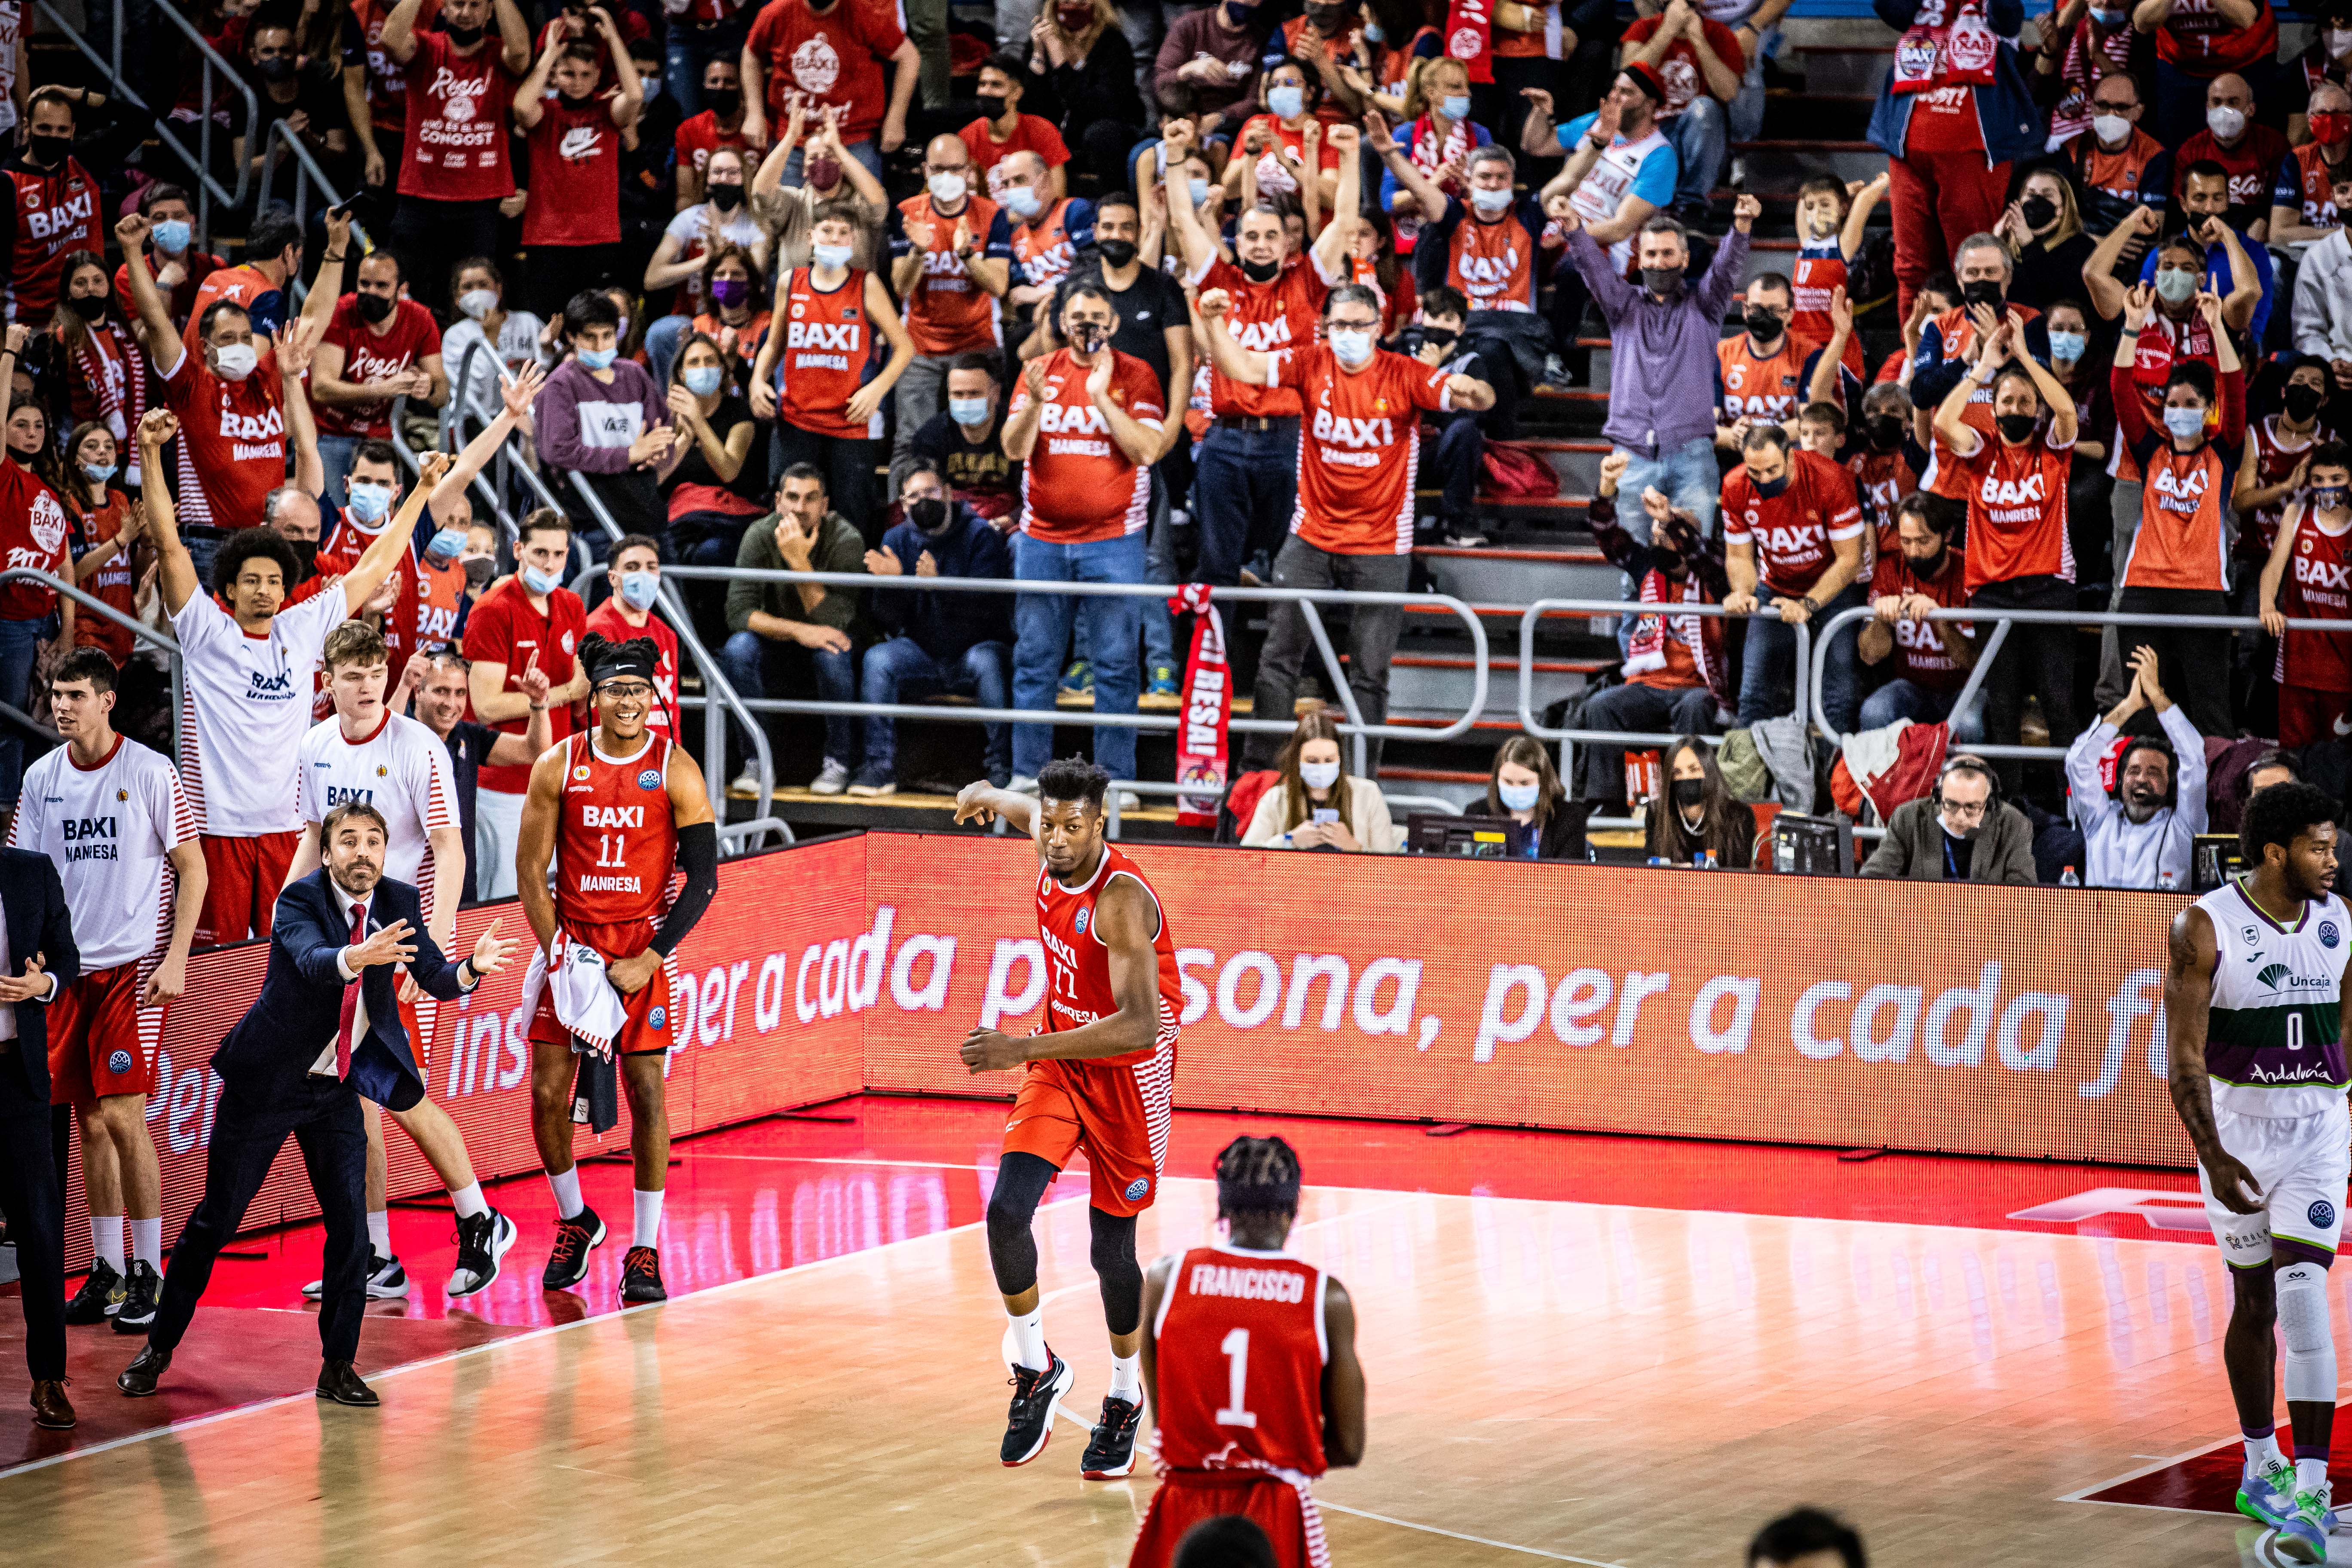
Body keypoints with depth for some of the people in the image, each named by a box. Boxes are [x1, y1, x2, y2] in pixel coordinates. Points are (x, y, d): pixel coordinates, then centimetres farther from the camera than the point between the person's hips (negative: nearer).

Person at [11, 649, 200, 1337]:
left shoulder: (150, 773, -6)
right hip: (69, 970, 5)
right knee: (89, 1122, 6)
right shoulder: (41, 779, 8)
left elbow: (192, 869, -3)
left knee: (123, 1115, -10)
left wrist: (175, 958, -10)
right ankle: (106, 1275, 13)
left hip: (135, 966, -5)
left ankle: (148, 1274, -2)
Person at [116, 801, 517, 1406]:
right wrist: (356, 958, -59)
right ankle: (160, 1347, 18)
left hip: (337, 1088, 4)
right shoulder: (299, 901, -17)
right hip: (267, 1082, -4)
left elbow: (436, 980, -10)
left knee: (350, 1223, -4)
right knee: (216, 1219, 4)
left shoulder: (398, 902, -3)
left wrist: (471, 967, -33)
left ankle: (338, 1366, 6)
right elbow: (312, 961, -36)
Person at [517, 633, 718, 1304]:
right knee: (549, 1095, 0)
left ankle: (645, 1251, 4)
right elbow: (531, 871, 2)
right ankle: (574, 1222, 23)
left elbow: (702, 879, -6)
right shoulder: (558, 767, -2)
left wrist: (649, 960, -12)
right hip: (572, 944, 2)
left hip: (642, 950, -2)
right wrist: (558, 953, -8)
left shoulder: (676, 772, -6)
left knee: (647, 1094, -5)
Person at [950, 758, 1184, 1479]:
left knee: (1111, 1250, 5)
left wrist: (1024, 1049, -45)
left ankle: (1126, 1399, 29)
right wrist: (988, 794, 36)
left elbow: (1138, 1026, -40)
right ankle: (1034, 1368, 7)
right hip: (1059, 1059, 6)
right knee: (1007, 1212, -13)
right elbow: (1030, 811, 19)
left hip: (1126, 1075, -6)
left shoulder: (1121, 898, -30)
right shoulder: (1054, 851, -9)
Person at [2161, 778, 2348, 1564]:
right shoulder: (2204, 927, -13)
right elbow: (2184, 1057, -15)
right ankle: (2260, 1465, 31)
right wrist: (2213, 1157, -23)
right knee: (2254, 1303, 10)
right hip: (2234, 1131, -2)